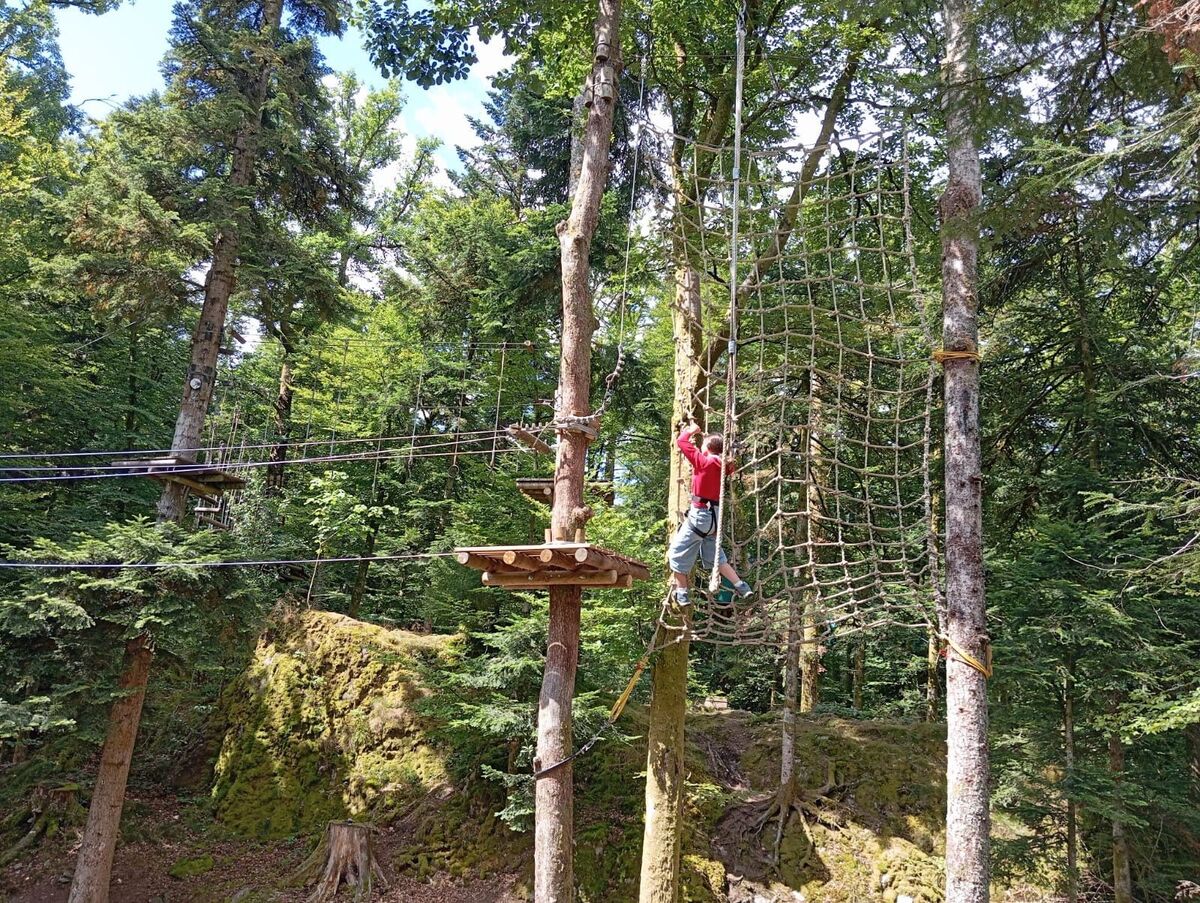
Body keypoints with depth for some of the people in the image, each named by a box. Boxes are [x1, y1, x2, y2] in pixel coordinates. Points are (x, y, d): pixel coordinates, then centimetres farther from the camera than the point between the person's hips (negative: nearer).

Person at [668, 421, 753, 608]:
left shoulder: (704, 461, -15)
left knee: (678, 552, 6)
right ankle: (741, 586, 19)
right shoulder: (721, 465, 5)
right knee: (715, 556, 22)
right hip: (714, 515, 8)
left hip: (701, 514, -8)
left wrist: (690, 431, 9)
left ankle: (681, 594, 10)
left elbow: (681, 441, -9)